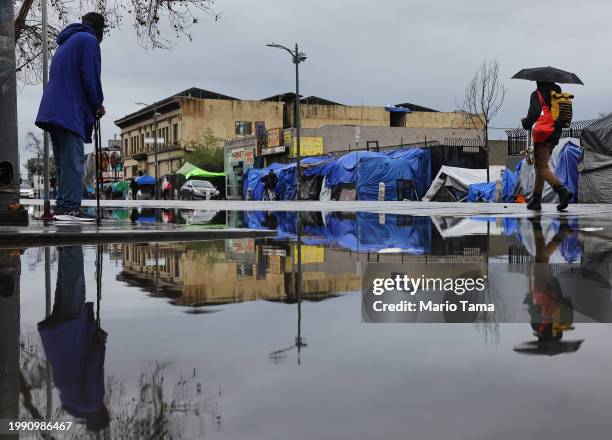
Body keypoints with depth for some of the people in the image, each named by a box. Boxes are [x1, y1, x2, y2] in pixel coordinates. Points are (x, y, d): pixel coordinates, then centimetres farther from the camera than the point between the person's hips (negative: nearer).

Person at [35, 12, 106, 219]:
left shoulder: (65, 42, 27)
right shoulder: (89, 40, -1)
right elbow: (91, 77, -12)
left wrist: (93, 105, 16)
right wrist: (97, 105, 3)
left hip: (52, 110, 9)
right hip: (71, 112, -9)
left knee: (63, 163, 10)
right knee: (74, 161, -12)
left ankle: (62, 206, 9)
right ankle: (70, 207, -18)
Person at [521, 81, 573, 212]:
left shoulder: (537, 94, -7)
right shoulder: (558, 93, 15)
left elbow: (534, 114, -19)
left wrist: (526, 123, -1)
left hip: (543, 135, -8)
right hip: (555, 136, 8)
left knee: (542, 167, -8)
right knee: (540, 166, 15)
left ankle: (563, 191, -27)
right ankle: (536, 200, 18)